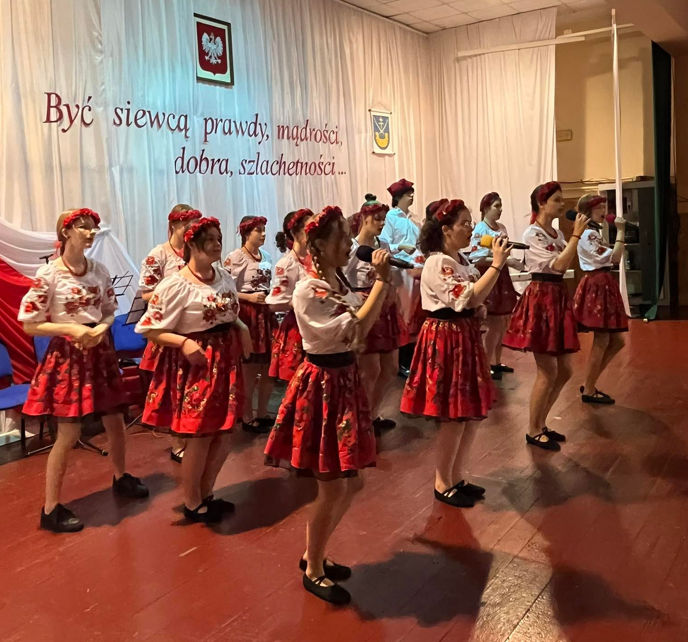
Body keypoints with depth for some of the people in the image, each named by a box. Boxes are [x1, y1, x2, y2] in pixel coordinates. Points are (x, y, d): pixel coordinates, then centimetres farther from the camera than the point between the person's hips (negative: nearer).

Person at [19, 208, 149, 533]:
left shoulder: (99, 270, 2)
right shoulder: (48, 274, -14)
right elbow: (30, 324, -11)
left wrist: (101, 329, -9)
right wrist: (71, 329, -20)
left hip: (100, 351, 6)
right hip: (67, 355, -6)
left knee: (115, 421, 15)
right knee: (68, 434, -3)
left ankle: (120, 477, 40)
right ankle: (50, 509, 12)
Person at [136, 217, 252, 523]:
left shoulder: (225, 277, 8)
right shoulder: (175, 285, -15)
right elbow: (149, 328, -13)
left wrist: (242, 329, 1)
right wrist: (184, 342, -25)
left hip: (225, 361, 7)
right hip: (196, 364, -7)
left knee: (223, 435, 13)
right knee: (200, 436, 2)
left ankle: (205, 494, 32)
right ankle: (192, 504, 22)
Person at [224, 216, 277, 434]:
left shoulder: (266, 256, 13)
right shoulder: (234, 258, -9)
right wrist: (249, 297, -18)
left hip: (266, 314, 7)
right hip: (246, 315, -7)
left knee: (269, 367, 10)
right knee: (250, 369, 0)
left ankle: (262, 413, 25)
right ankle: (247, 418, 13)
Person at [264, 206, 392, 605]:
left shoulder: (340, 282, 9)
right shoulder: (308, 290, -18)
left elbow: (362, 326, 7)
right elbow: (355, 331, -26)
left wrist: (385, 283, 1)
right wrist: (381, 280, -22)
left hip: (346, 379, 9)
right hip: (322, 385, -9)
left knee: (352, 483, 15)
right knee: (333, 488, 0)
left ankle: (314, 555, 33)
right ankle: (313, 571, 21)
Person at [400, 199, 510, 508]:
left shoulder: (461, 260, 12)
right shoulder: (438, 264, -18)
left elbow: (474, 298, 15)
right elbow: (470, 298, -27)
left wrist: (496, 262, 4)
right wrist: (497, 265, -25)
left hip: (465, 336, 10)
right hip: (445, 340, -10)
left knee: (471, 413, 14)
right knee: (454, 417, -2)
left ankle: (456, 477, 28)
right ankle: (443, 485, 15)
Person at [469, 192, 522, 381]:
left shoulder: (502, 228, 11)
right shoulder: (479, 230, -13)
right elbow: (478, 260, -21)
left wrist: (513, 261, 3)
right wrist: (505, 261, -24)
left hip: (502, 277, 8)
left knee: (504, 323, 13)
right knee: (494, 325, -5)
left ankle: (496, 362, 25)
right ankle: (486, 365, 6)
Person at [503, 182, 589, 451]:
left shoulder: (557, 233, 14)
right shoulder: (532, 234, -12)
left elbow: (565, 264, 9)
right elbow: (558, 265, -20)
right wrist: (576, 235, -17)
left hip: (558, 298, 9)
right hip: (541, 299, -9)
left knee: (564, 370, 11)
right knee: (548, 372, -5)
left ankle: (541, 424, 24)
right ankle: (533, 431, 10)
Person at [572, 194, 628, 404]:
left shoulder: (593, 233, 19)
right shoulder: (589, 234, -14)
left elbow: (612, 258, 18)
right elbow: (614, 258, -21)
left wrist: (619, 233, 11)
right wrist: (620, 232, -14)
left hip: (604, 286, 11)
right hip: (597, 287, -11)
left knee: (616, 341, 11)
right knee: (601, 342, -4)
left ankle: (590, 385, 18)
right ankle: (589, 391, 7)